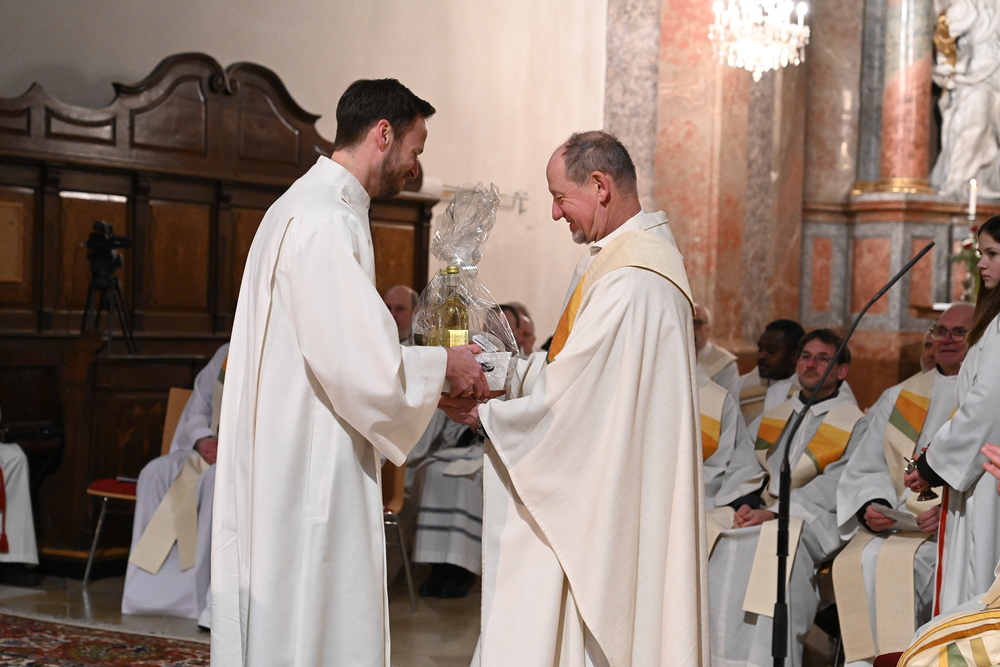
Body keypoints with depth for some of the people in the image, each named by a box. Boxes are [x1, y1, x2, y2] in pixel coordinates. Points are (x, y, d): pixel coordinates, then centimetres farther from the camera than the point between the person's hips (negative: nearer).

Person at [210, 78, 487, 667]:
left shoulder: (314, 206, 16)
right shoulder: (325, 221, -18)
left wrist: (435, 382, 14)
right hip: (306, 478, -11)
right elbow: (361, 362, -24)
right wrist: (442, 365, -7)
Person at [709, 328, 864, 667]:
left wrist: (775, 512, -18)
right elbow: (742, 465, 13)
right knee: (708, 535, -23)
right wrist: (743, 503, -10)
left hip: (811, 522, -5)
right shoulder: (769, 419, 24)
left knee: (769, 548, -36)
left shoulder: (854, 425, 6)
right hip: (755, 511, 5)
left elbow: (833, 487, -8)